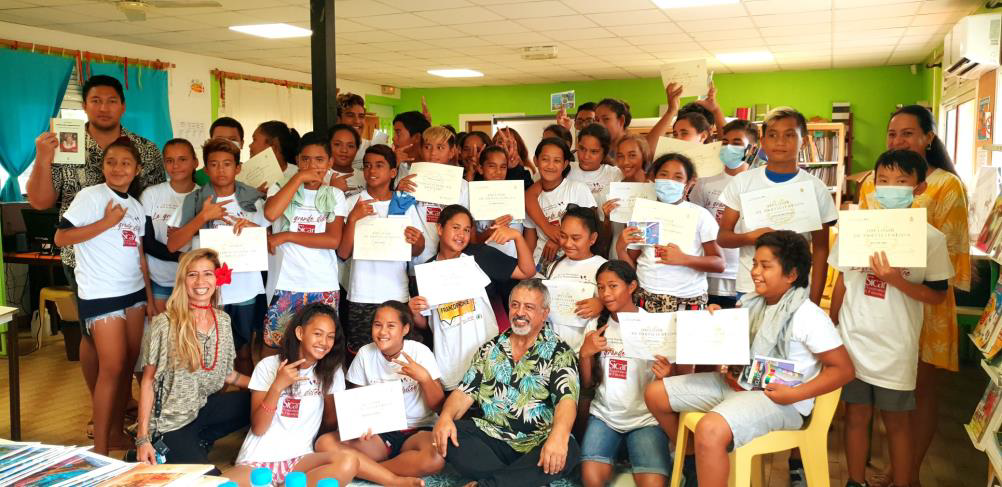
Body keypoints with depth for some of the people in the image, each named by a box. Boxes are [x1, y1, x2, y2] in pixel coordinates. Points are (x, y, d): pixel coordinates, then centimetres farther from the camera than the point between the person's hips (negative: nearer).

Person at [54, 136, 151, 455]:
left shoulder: (137, 207, 12)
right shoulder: (90, 196, -8)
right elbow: (61, 238, -14)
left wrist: (150, 295, 13)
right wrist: (107, 222, -15)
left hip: (133, 292, 7)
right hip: (100, 295, -6)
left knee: (128, 363, 9)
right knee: (112, 367, -6)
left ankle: (116, 433, 22)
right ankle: (100, 447, 3)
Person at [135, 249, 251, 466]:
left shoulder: (223, 320, 0)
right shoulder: (164, 324, -16)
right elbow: (148, 382, -11)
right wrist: (143, 439, -15)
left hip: (204, 407, 6)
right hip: (170, 422, -6)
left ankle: (198, 443, 4)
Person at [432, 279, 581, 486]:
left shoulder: (560, 353, 0)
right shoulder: (489, 349, 13)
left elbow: (567, 398, -16)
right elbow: (465, 392, 7)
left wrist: (559, 435, -38)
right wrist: (446, 417, -17)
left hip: (537, 444, -3)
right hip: (490, 438, 3)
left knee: (569, 451, -34)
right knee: (445, 435, -23)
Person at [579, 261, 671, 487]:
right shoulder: (597, 325, 7)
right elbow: (586, 384, 9)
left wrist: (666, 375, -21)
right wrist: (585, 353, -10)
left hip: (645, 418, -2)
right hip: (604, 415, 2)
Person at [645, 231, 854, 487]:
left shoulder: (807, 316, -14)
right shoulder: (753, 303, 7)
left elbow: (844, 369, -13)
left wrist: (794, 395, -20)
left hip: (777, 399, -8)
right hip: (738, 382, 8)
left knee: (710, 430, -37)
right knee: (655, 394, 6)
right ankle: (691, 456, 26)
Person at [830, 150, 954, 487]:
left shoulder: (930, 238, -6)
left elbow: (937, 295, -4)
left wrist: (897, 281, -21)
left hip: (895, 347, -2)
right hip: (853, 341, 2)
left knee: (896, 421, 10)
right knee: (856, 415, 12)